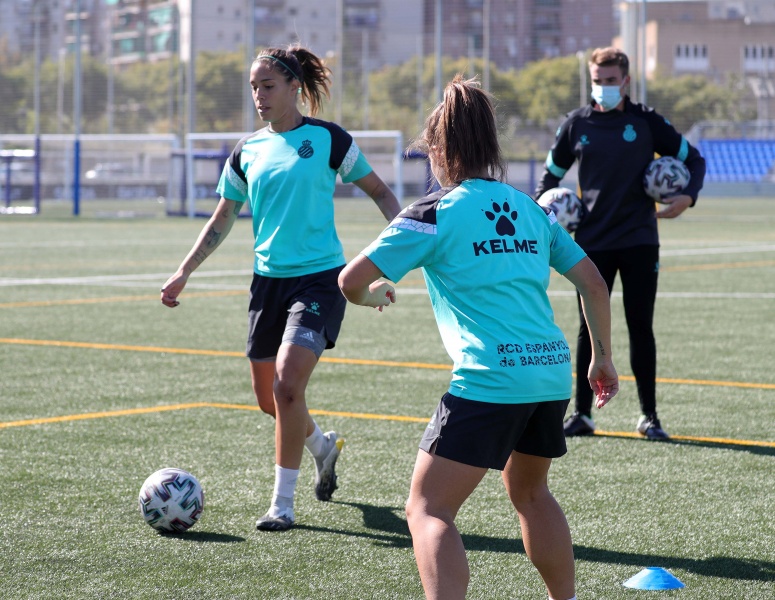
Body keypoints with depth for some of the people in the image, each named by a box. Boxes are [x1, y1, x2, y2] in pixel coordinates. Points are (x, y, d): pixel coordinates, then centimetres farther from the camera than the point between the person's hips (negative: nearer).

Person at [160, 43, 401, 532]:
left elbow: (379, 192, 3)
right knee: (268, 396, 10)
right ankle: (322, 445, 43)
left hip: (319, 277, -5)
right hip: (268, 279, 5)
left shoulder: (327, 138, -4)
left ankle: (283, 503, -8)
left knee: (287, 384, -20)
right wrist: (184, 273, 10)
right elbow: (222, 222, 16)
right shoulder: (247, 152, 8)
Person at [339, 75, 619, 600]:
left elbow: (351, 280, -4)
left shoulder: (436, 212, -1)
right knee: (529, 491, 29)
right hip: (552, 371, 7)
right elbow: (593, 283, 16)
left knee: (428, 508, -4)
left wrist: (372, 295, 19)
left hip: (488, 379, -7)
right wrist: (603, 356, 26)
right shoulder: (530, 207, 15)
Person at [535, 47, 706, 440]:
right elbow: (552, 172, 16)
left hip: (639, 241, -1)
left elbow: (693, 159, 8)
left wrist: (687, 197, -10)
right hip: (592, 242, 1)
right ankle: (582, 414, 11)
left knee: (641, 326, 3)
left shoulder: (647, 122, 1)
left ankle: (649, 416, 11)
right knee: (589, 327, 4)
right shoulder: (576, 124, 4)